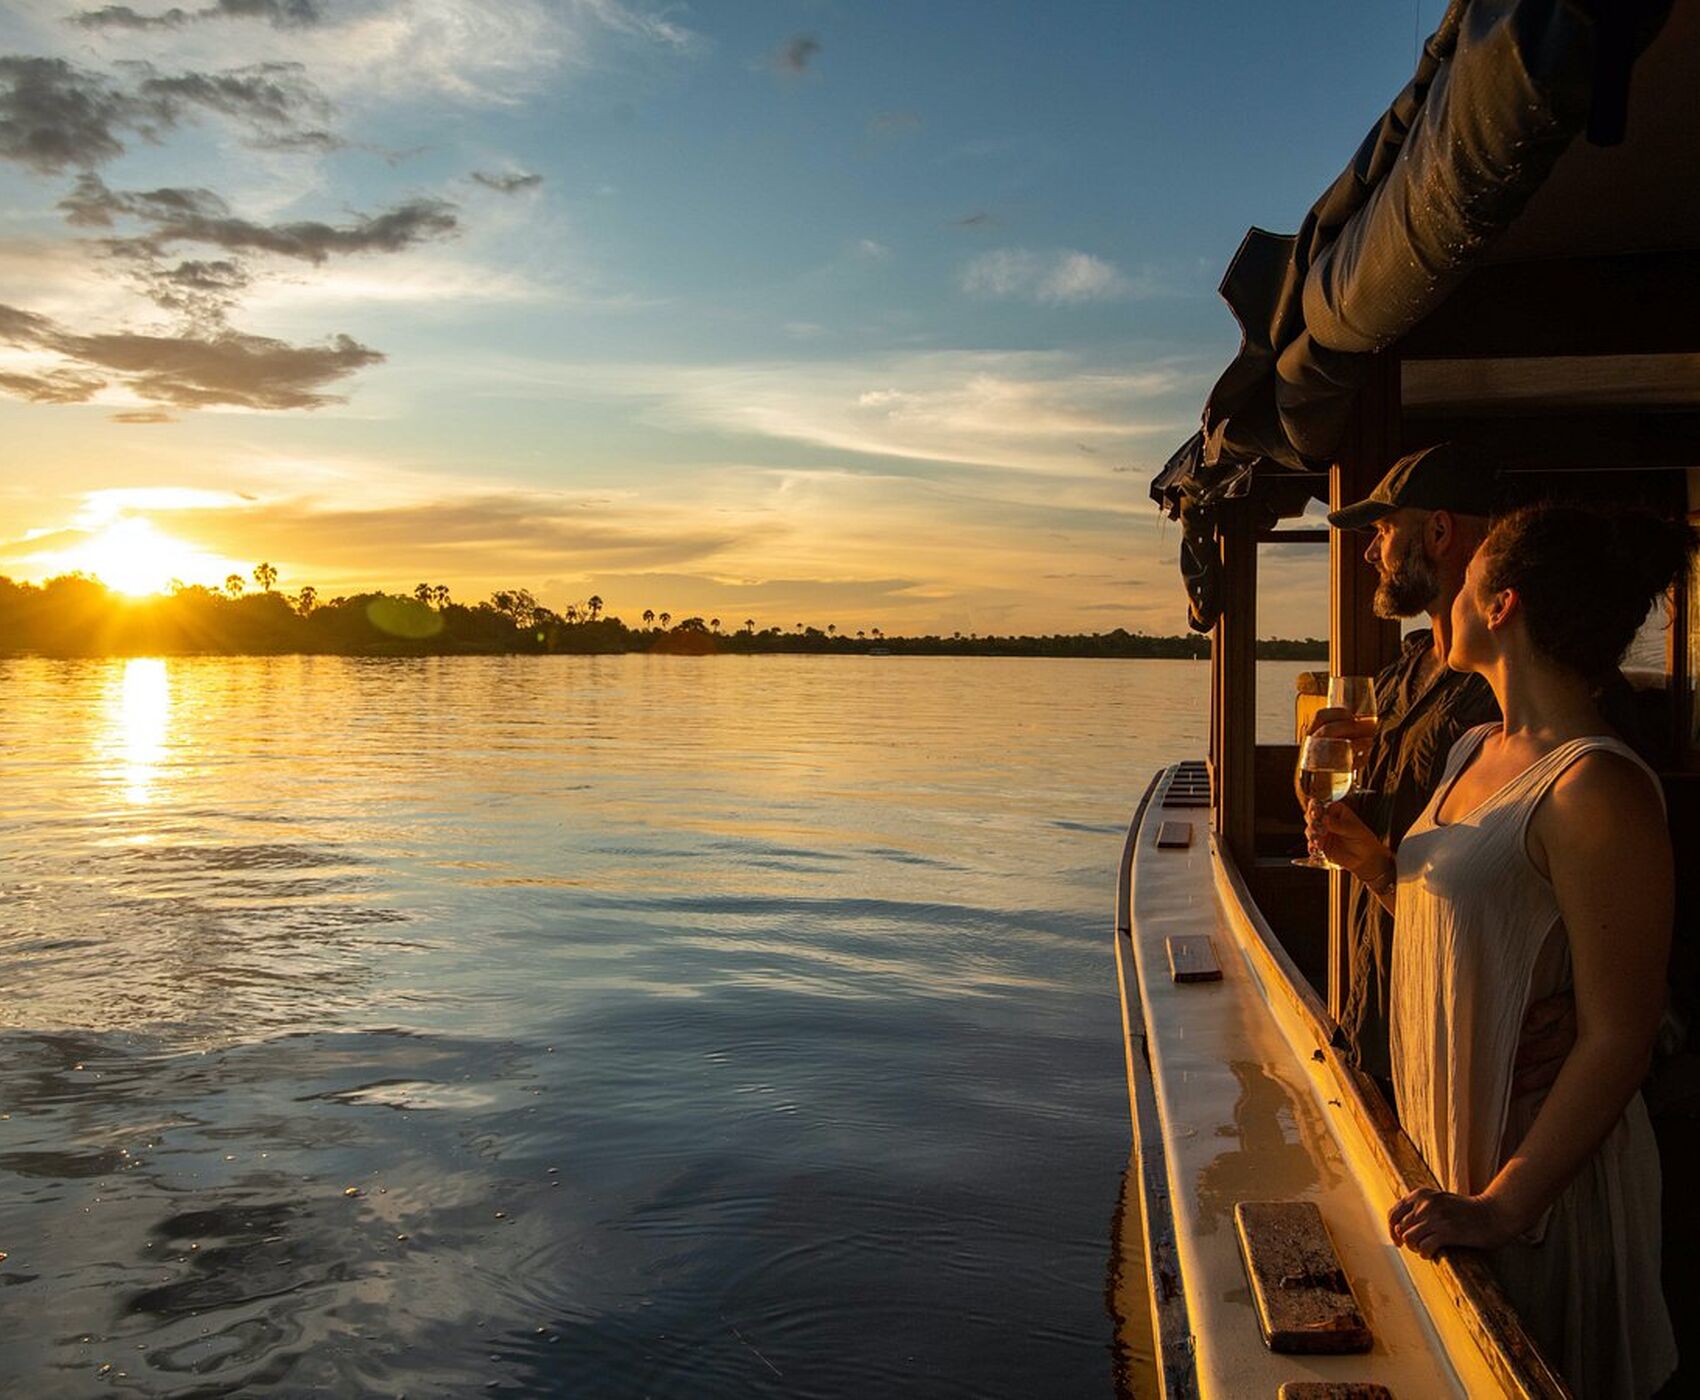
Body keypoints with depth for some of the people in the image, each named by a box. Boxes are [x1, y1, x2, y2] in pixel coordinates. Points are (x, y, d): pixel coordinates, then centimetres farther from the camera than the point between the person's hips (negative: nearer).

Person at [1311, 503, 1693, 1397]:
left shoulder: (1598, 788, -23)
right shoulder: (1475, 751, 5)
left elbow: (1619, 1038, -24)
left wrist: (1503, 1203, -26)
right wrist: (1372, 861, 2)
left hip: (1540, 1179, -8)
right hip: (1447, 1155, 8)